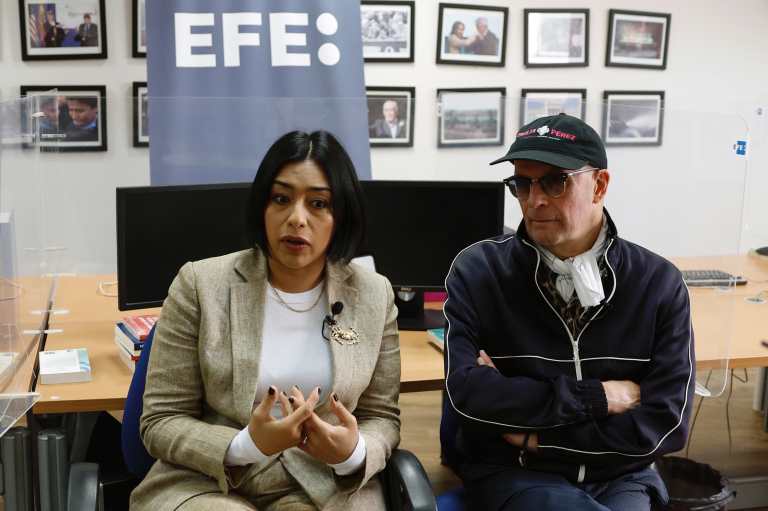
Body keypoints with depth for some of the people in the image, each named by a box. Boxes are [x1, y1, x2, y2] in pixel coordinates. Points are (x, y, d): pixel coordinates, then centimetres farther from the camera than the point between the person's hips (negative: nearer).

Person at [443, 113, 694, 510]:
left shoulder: (658, 284, -3)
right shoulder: (477, 271, -6)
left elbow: (666, 423, -8)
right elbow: (466, 392, -17)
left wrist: (540, 436, -11)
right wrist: (597, 398, -15)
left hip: (619, 474, 4)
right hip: (511, 472, -3)